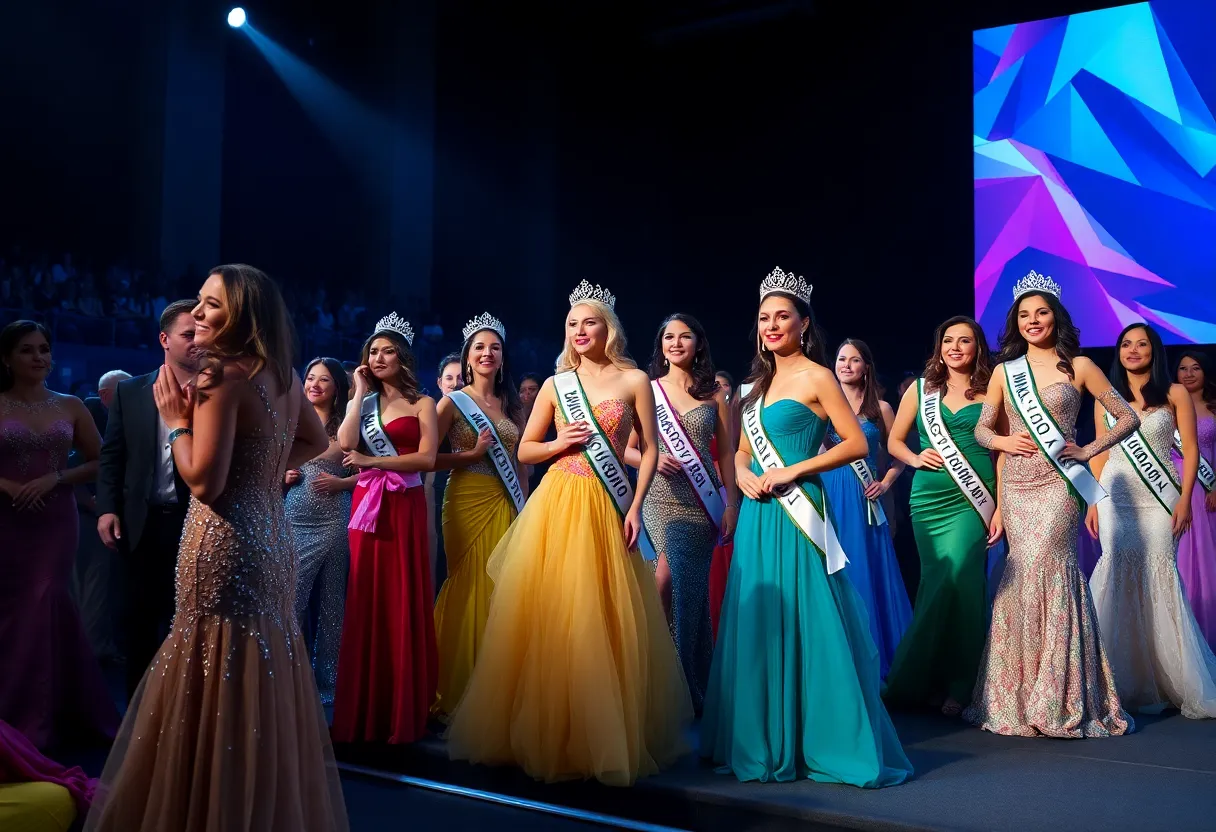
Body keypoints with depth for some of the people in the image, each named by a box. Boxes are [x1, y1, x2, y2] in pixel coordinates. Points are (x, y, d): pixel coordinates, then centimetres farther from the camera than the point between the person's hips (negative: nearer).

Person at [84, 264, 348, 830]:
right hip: (271, 541, 9)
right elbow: (316, 442, 26)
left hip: (227, 548, -9)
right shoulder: (282, 376, 10)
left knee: (216, 683, 0)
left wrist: (175, 419, -7)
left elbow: (204, 482, -19)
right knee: (262, 687, 17)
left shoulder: (223, 376, -15)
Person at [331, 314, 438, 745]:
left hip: (405, 509, -3)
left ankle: (402, 712, 5)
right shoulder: (363, 402, 15)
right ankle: (364, 713, 7)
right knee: (365, 604, 1)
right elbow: (346, 443, -3)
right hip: (367, 507, 3)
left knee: (402, 604, -2)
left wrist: (372, 462, -9)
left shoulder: (422, 404, 4)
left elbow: (427, 458, -8)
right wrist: (360, 393, 1)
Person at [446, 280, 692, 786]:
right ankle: (543, 734, 11)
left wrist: (635, 507, -6)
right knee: (545, 617, 0)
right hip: (555, 504, 2)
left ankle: (603, 739, 11)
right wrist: (561, 443, -6)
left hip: (606, 508, -2)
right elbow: (524, 451, 13)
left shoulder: (634, 380, 5)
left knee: (602, 623, -2)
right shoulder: (555, 384, 10)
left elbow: (651, 450, 4)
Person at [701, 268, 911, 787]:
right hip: (757, 516, 7)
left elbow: (856, 443, -10)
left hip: (796, 515, -7)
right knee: (756, 627, 9)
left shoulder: (816, 377, -3)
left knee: (804, 625, -6)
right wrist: (742, 475, -1)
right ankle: (762, 742, 19)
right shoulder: (759, 381, 17)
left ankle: (819, 742, 4)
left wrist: (791, 472, -15)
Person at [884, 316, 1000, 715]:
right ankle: (934, 680, 15)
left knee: (958, 581, -13)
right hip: (929, 499, 2)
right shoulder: (921, 389, 11)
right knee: (937, 584, 3)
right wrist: (916, 459, -4)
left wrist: (1001, 507, -3)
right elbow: (894, 441, 17)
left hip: (972, 499, -2)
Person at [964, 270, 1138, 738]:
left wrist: (1088, 450, -7)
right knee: (1023, 574, 3)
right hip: (1014, 484, 4)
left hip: (1056, 484, -4)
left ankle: (1056, 699, -1)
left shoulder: (1078, 366, 3)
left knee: (1043, 571, -12)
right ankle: (1022, 698, 13)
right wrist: (1002, 441, -6)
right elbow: (981, 429, 15)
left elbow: (1128, 418, 4)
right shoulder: (1004, 370, 12)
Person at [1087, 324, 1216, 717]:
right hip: (1115, 498, 2)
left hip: (1160, 498, -2)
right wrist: (1091, 502, 5)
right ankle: (1127, 681, 2)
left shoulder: (1175, 394, 4)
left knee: (1159, 574, -8)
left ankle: (1171, 679, 2)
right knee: (1118, 575, -5)